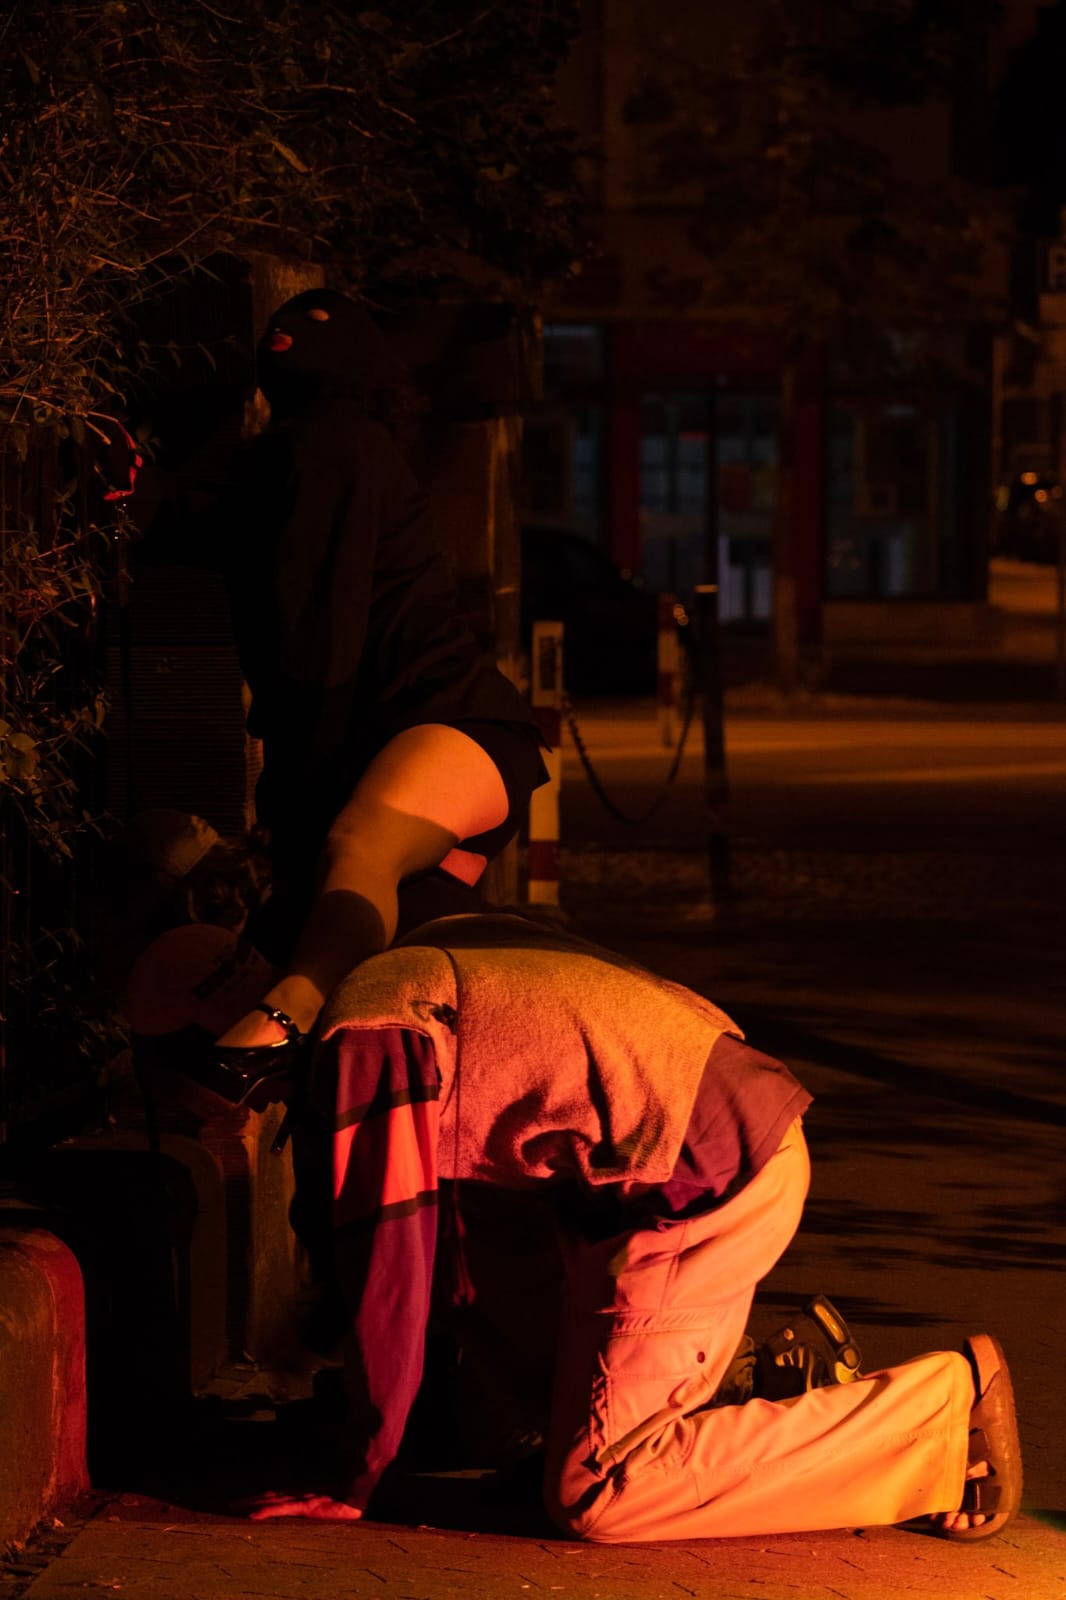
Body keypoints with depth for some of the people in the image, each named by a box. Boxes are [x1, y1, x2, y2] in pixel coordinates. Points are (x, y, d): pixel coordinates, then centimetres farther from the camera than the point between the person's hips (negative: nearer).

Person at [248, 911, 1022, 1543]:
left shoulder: (367, 1033, -10)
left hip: (706, 1178, -10)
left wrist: (356, 1485, -3)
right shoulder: (435, 955, 18)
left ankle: (948, 1404, -8)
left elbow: (390, 1266, -11)